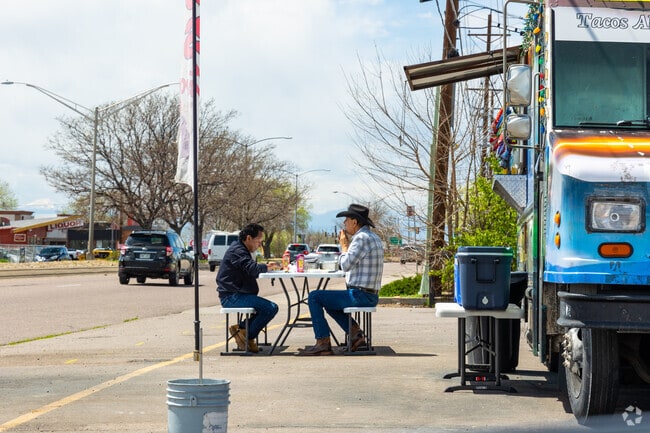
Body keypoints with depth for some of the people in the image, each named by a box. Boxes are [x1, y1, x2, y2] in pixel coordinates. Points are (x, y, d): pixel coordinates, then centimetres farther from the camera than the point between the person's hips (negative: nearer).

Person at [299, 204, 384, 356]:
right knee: (329, 301, 30)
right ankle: (355, 334, 14)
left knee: (314, 297, -4)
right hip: (371, 296, 10)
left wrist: (344, 245, -5)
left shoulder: (362, 238, -16)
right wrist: (348, 244, 17)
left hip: (359, 296, -10)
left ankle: (323, 343, -6)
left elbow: (346, 265, -20)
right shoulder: (374, 238, 16)